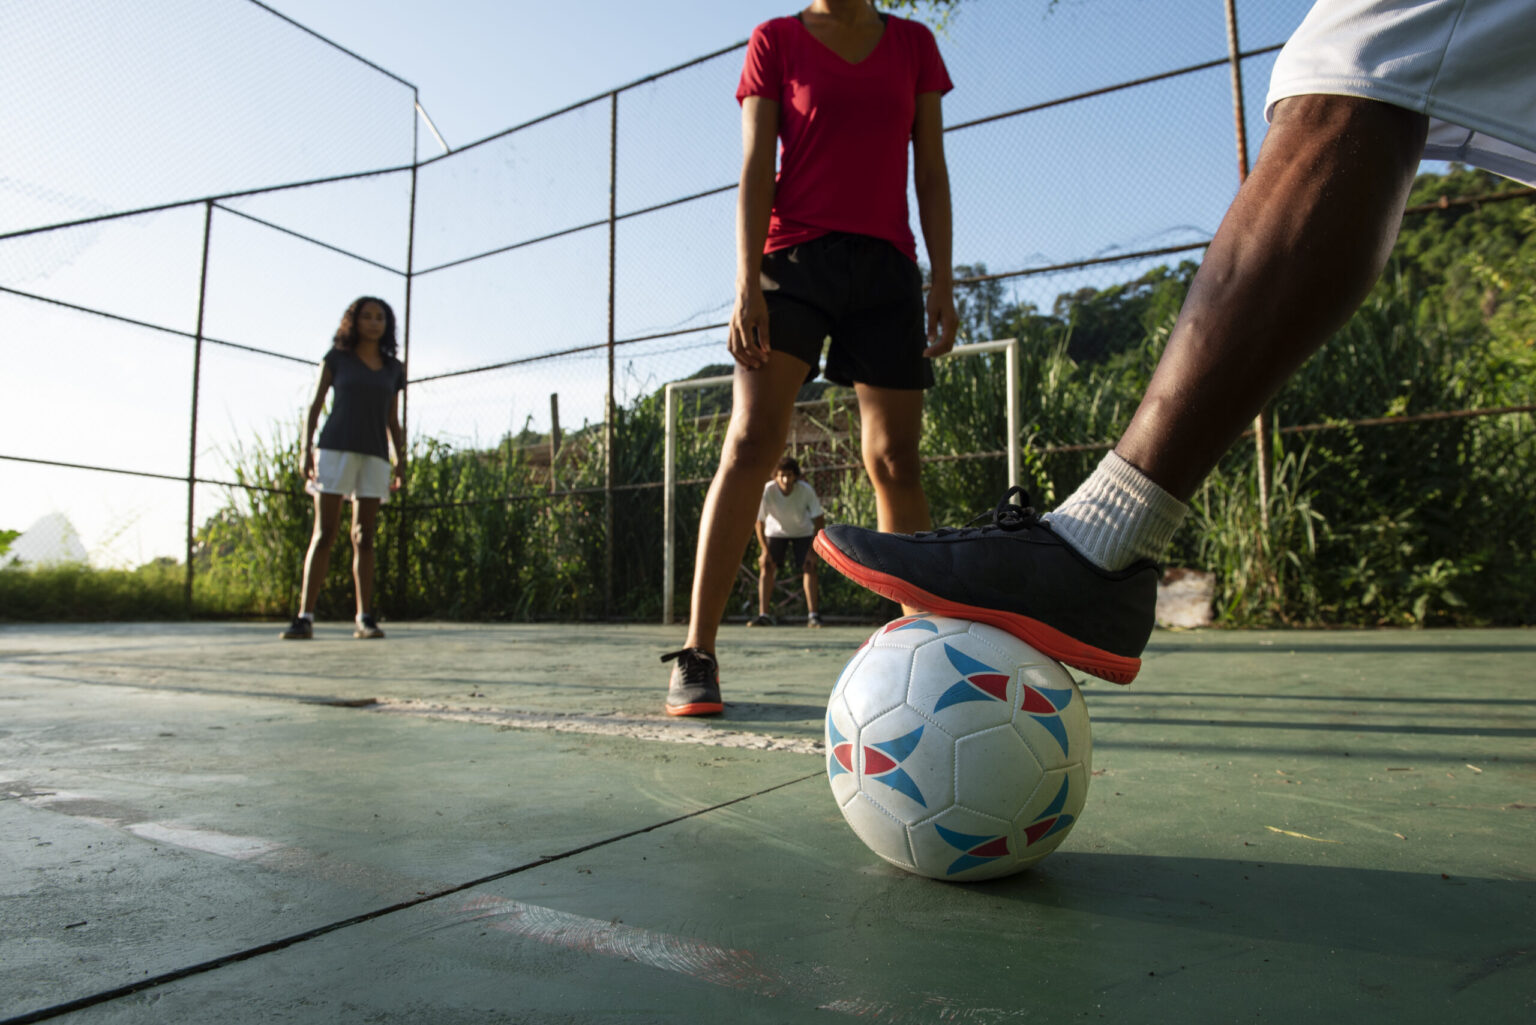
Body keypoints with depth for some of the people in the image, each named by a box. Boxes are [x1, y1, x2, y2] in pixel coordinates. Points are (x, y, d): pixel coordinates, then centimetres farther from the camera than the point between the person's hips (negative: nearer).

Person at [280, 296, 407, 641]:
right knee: (324, 534, -8)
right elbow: (313, 408, 5)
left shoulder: (393, 368, 15)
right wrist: (306, 450, -6)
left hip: (374, 456, 2)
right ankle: (304, 618, -8)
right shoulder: (336, 358, 7)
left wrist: (400, 461, 4)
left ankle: (365, 619, 2)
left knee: (364, 538, 2)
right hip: (335, 450, -2)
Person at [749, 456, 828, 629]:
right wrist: (765, 550, -18)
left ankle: (812, 614, -10)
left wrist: (813, 549, -22)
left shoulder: (806, 490, -30)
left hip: (802, 532, 0)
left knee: (809, 567, -14)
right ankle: (763, 615, -9)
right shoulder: (767, 490, -29)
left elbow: (819, 519, -20)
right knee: (766, 567, -11)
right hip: (776, 531, 1)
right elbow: (759, 521, -16)